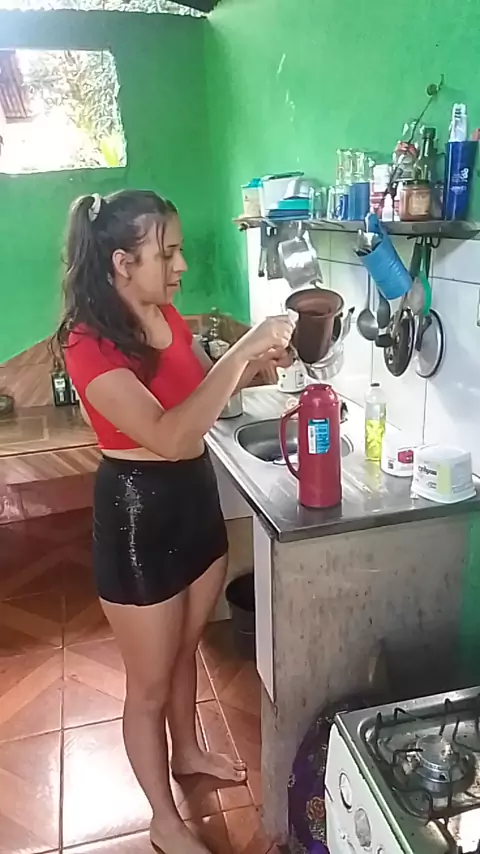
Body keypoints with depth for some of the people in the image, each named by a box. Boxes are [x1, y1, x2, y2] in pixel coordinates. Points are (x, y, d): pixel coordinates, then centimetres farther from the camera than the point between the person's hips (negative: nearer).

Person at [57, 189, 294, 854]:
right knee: (150, 683, 14)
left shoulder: (167, 317, 1)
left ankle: (188, 751, 55)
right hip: (137, 513, -7)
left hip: (196, 496, 8)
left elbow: (203, 391, 17)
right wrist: (242, 350, -33)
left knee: (185, 649, 28)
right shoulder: (89, 345, -23)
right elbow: (171, 436, -35)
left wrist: (254, 363, -1)